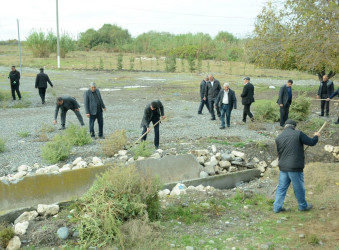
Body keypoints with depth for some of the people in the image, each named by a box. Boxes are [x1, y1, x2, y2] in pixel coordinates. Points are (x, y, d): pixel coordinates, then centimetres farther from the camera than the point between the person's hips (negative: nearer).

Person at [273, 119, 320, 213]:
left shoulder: (278, 138, 5)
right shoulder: (298, 134, -10)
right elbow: (311, 142, -4)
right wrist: (316, 136, 16)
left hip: (283, 167, 4)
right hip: (295, 167, -4)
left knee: (281, 188, 13)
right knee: (299, 188, 12)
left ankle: (277, 207, 16)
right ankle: (303, 206, 29)